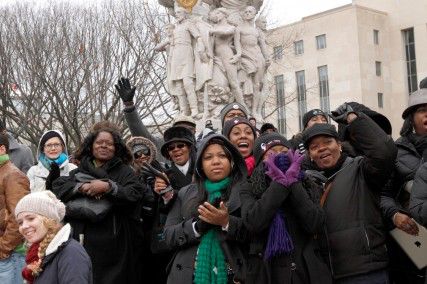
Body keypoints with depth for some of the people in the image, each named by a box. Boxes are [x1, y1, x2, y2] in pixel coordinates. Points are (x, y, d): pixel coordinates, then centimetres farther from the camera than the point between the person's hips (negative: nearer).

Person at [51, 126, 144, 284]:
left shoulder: (124, 171, 8)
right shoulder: (79, 171, 16)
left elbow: (135, 194, -7)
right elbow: (57, 188, 6)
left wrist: (108, 187, -15)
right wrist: (81, 187, -8)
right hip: (81, 240, 2)